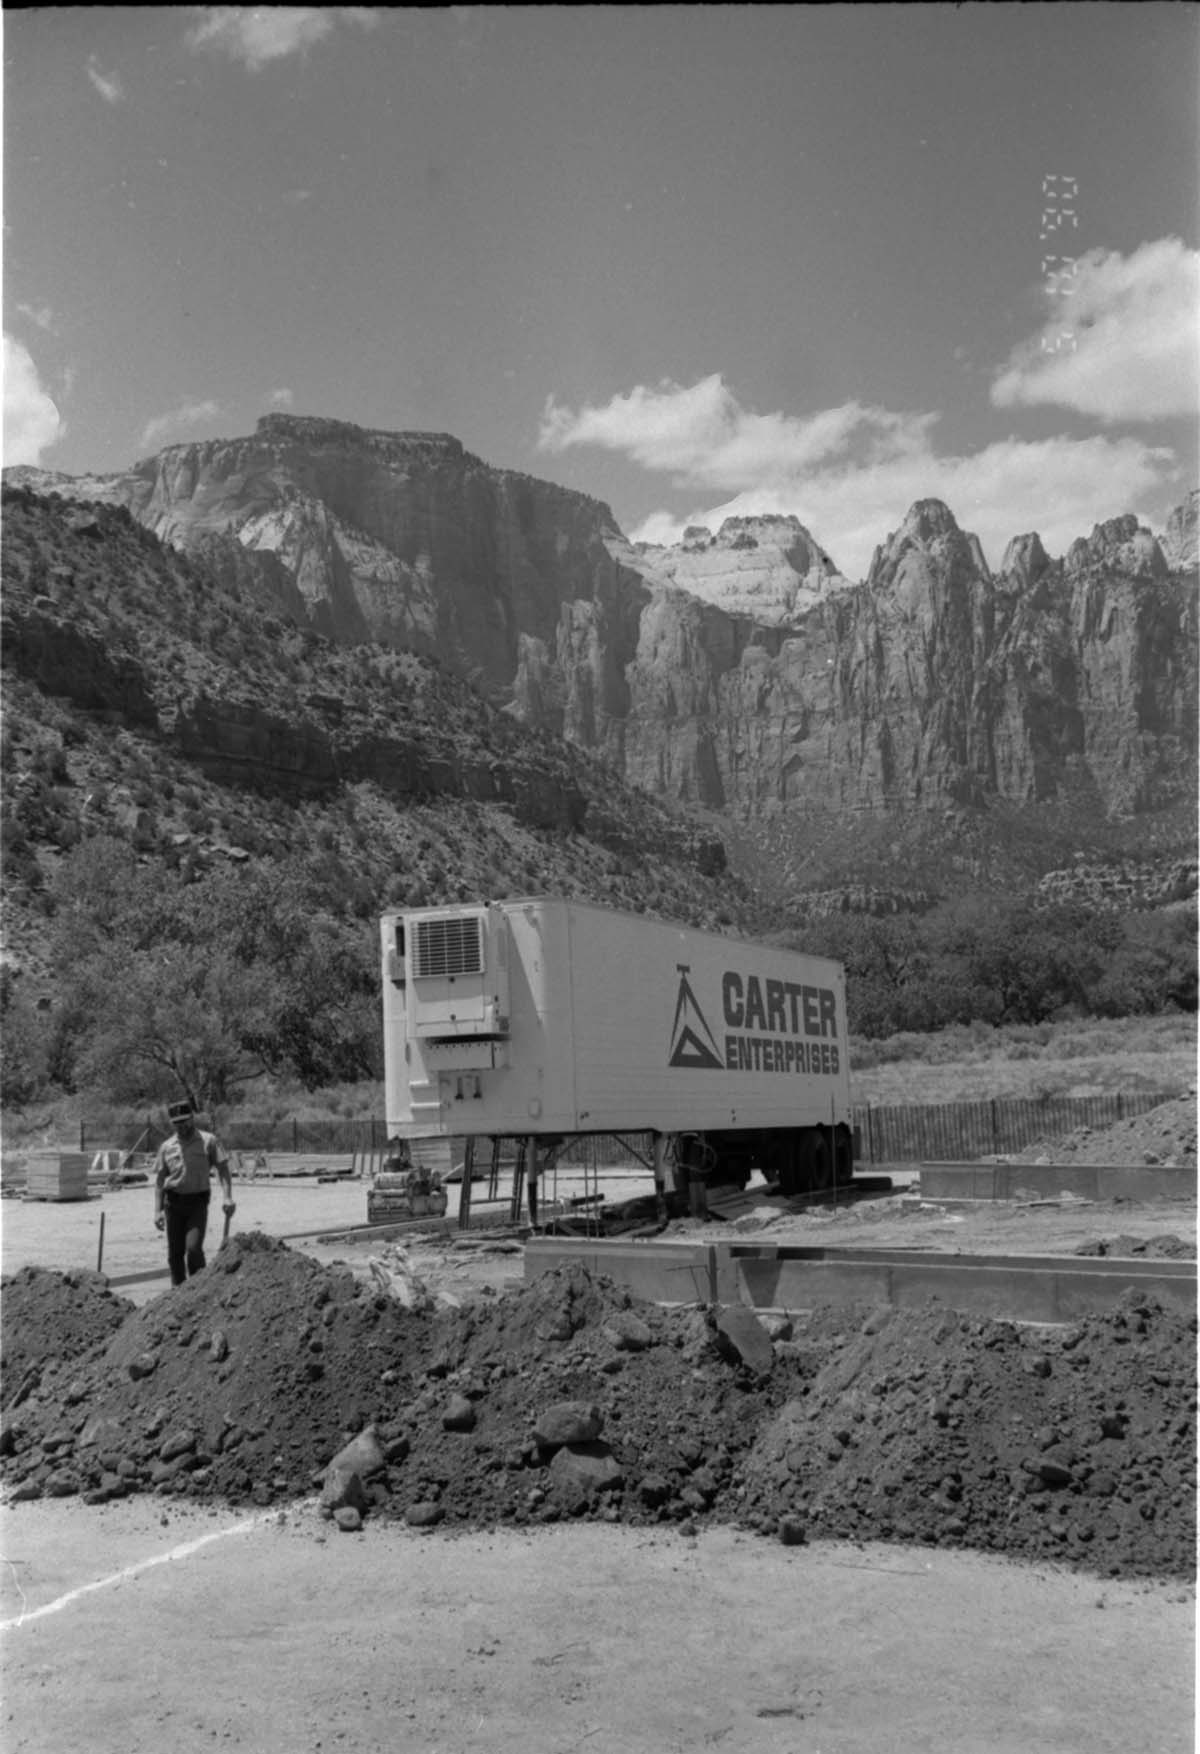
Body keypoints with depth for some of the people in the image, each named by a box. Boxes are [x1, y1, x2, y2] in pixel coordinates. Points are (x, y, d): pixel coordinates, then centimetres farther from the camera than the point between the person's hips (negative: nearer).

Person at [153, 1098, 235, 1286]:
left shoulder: (208, 1141, 0)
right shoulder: (166, 1147, 7)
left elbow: (223, 1169, -2)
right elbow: (159, 1180, 10)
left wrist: (228, 1197, -14)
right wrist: (158, 1210, 3)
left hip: (198, 1202, -3)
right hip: (174, 1202, 3)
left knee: (193, 1248, -15)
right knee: (174, 1253, 5)